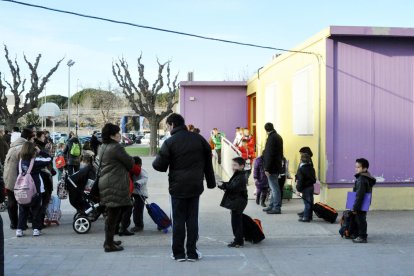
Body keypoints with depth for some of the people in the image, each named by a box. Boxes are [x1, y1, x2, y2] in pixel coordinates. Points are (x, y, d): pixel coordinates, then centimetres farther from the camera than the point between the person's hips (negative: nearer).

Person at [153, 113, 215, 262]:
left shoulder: (170, 142, -10)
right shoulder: (199, 139, 4)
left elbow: (160, 166, -10)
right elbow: (208, 162, 9)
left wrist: (155, 162, 12)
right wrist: (211, 182, 16)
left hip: (178, 187, -3)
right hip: (195, 186, 3)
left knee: (178, 220, 6)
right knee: (192, 219, 9)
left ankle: (178, 253, 9)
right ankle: (192, 252, 12)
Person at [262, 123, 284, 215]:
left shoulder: (271, 138, -16)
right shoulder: (278, 137, 13)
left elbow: (269, 154, -20)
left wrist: (267, 168, -19)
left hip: (272, 167, -10)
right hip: (277, 166, 10)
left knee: (274, 187, -6)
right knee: (274, 187, 16)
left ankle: (277, 208, -4)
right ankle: (272, 205, 25)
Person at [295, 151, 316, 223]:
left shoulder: (301, 169, -13)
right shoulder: (311, 168, 10)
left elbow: (300, 180, -16)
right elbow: (314, 178, 17)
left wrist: (298, 189, -12)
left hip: (305, 188, -7)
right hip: (311, 186, 8)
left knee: (307, 202, -6)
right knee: (310, 201, 13)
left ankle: (306, 217, -3)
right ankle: (308, 215, 23)